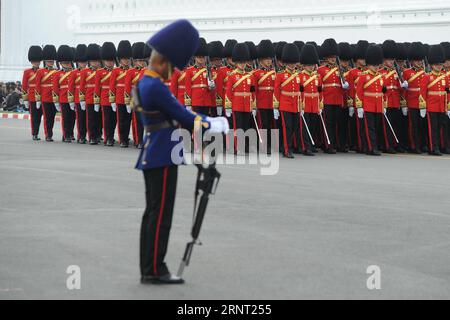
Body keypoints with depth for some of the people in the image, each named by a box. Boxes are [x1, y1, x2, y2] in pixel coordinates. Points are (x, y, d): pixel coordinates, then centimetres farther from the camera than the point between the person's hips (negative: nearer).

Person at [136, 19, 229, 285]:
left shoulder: (146, 83, 14)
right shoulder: (156, 87, -19)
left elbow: (177, 110, 16)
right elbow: (182, 116, -14)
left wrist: (202, 120, 6)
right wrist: (213, 126, -1)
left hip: (153, 154, 11)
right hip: (163, 157, -11)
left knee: (152, 213, 12)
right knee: (161, 215, -6)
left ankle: (148, 270, 16)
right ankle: (155, 271, -3)